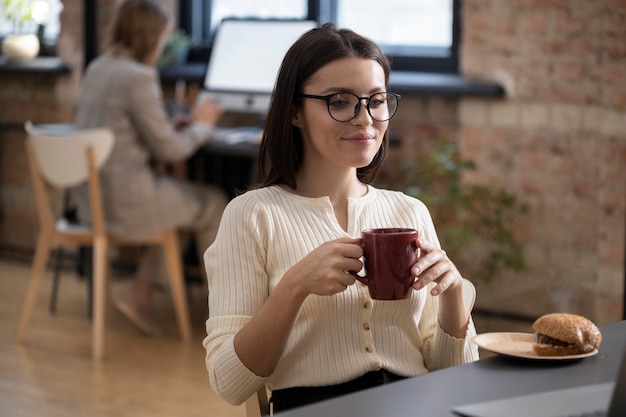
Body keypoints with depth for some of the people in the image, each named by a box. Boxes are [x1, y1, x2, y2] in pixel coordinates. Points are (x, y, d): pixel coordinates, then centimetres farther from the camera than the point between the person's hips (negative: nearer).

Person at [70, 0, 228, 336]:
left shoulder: (96, 69, 7)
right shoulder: (138, 77, -19)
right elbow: (169, 150, -14)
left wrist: (174, 126, 11)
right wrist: (202, 125, 4)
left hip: (89, 196, 8)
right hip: (123, 201, -8)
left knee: (180, 198, 28)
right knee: (213, 204, 13)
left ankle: (140, 294, 20)